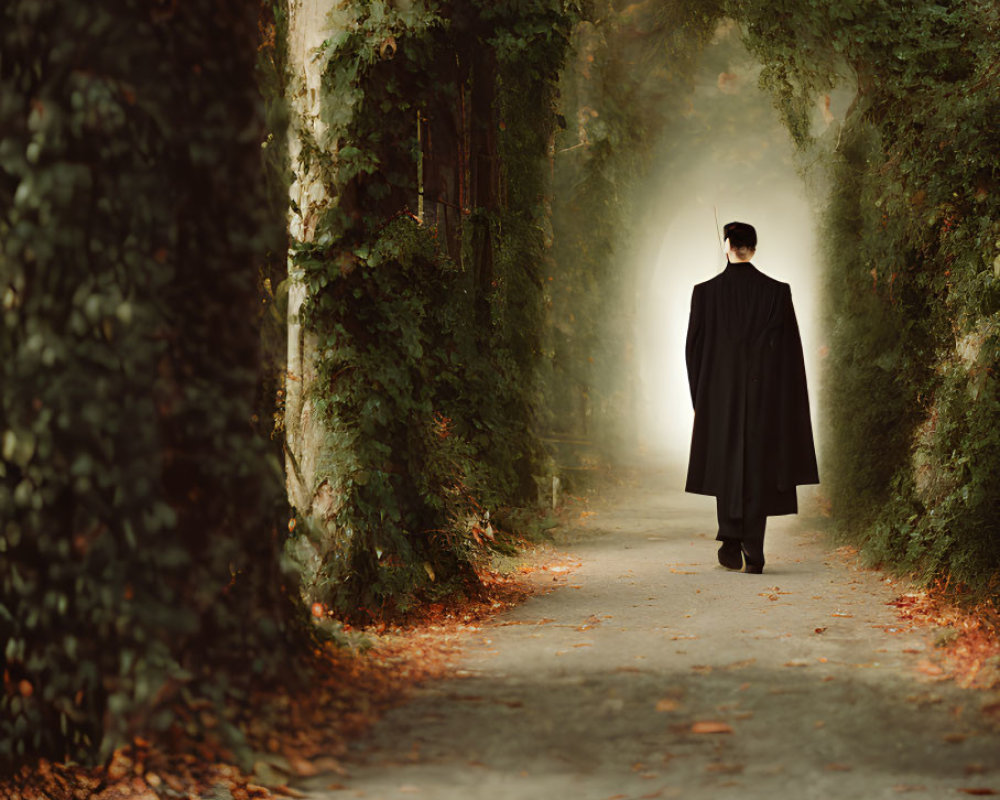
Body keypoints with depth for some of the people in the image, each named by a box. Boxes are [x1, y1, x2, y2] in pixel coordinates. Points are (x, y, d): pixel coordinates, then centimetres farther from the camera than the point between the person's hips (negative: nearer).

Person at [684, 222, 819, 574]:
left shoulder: (705, 292, -4)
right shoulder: (777, 292, -3)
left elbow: (693, 347, 0)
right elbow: (791, 348, -2)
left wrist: (700, 394, 12)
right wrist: (790, 399, 6)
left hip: (720, 393, 0)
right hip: (765, 394, 0)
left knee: (727, 465, 12)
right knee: (759, 468, 5)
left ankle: (731, 543, 0)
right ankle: (753, 552, 1)